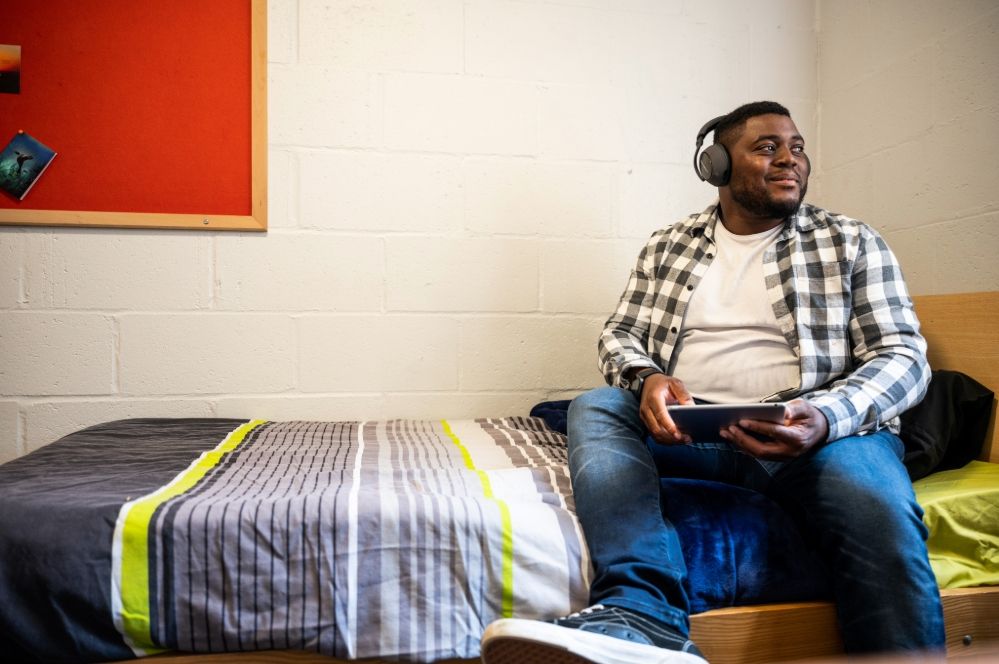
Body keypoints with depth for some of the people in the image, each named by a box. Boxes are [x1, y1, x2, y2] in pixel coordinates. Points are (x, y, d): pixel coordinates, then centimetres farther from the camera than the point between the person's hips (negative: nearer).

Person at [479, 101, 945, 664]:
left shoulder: (853, 242, 11)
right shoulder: (668, 247, 16)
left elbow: (903, 355, 3)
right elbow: (620, 335, 13)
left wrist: (826, 417, -19)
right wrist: (646, 379, -13)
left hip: (812, 432, -1)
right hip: (685, 425, 2)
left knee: (877, 506, -33)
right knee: (595, 408, -25)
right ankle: (644, 614, -40)